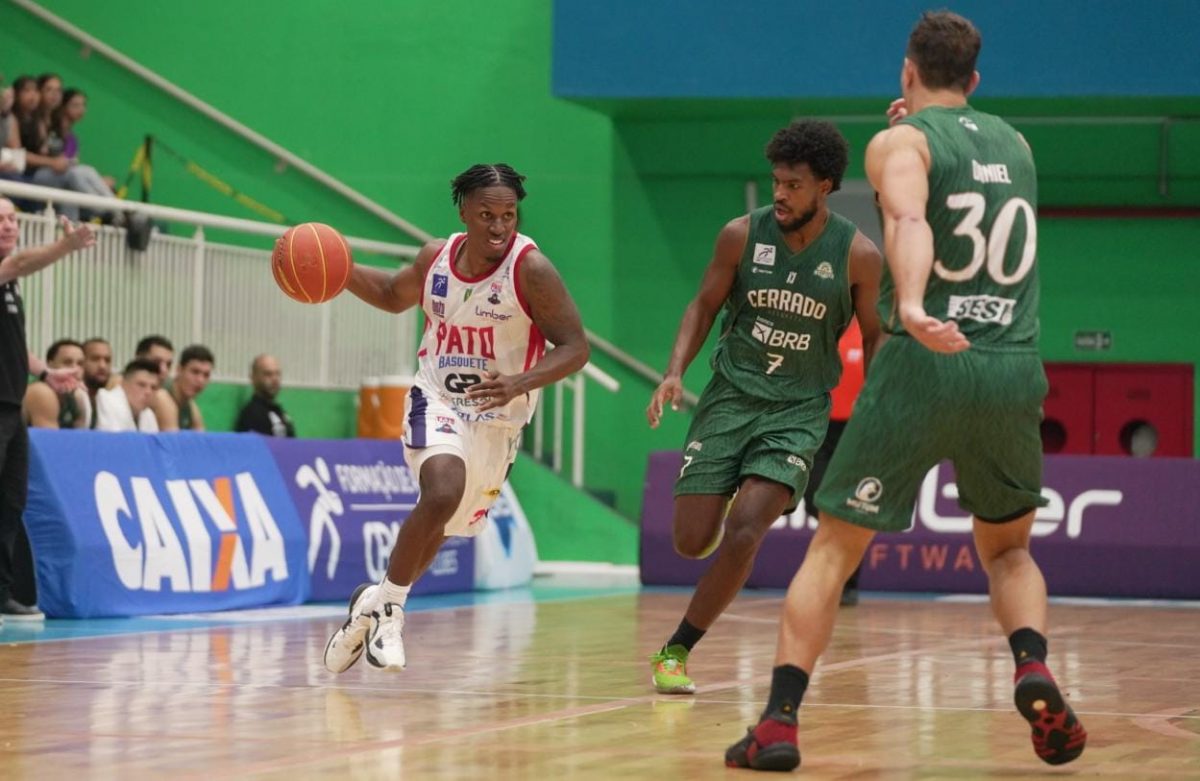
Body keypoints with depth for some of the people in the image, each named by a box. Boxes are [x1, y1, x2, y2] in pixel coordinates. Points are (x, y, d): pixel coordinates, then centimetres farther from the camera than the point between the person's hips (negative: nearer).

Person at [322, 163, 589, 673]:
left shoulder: (530, 269, -17)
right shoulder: (436, 258, -3)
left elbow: (575, 348, -17)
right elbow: (394, 295, 18)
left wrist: (519, 385, -33)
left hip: (497, 420, 0)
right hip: (437, 402, 0)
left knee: (441, 526, 12)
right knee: (442, 495, -28)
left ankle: (376, 603, 37)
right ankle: (387, 607, -13)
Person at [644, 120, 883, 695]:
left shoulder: (857, 255, -7)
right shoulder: (742, 235, -5)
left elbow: (874, 337, 6)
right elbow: (704, 306, 7)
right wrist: (675, 372, -8)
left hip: (799, 410, -2)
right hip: (730, 396, 2)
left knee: (743, 534, -20)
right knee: (692, 541, -5)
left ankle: (676, 650, -4)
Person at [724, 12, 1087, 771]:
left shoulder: (902, 142, 1)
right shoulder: (1015, 145, 18)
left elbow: (909, 219, -21)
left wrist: (910, 303, -39)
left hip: (925, 364, -4)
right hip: (1014, 369, 4)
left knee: (832, 550, 6)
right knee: (1008, 547, 23)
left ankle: (780, 721, -5)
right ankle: (1034, 671, -5)